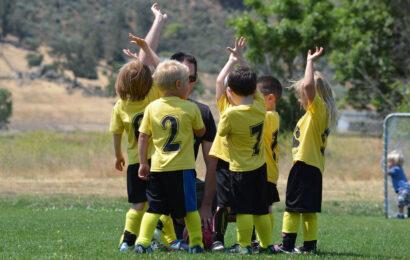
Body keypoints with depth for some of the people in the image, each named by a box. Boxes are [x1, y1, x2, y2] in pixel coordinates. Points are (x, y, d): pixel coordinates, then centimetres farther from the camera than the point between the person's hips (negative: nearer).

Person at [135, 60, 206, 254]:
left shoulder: (152, 108, 1)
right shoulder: (191, 108, -5)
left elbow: (143, 137, 1)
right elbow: (201, 132, 10)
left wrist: (143, 163, 8)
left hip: (158, 167, 2)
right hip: (183, 167, -2)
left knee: (154, 208, 8)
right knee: (189, 207, 9)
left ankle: (142, 242, -2)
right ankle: (196, 243, 10)